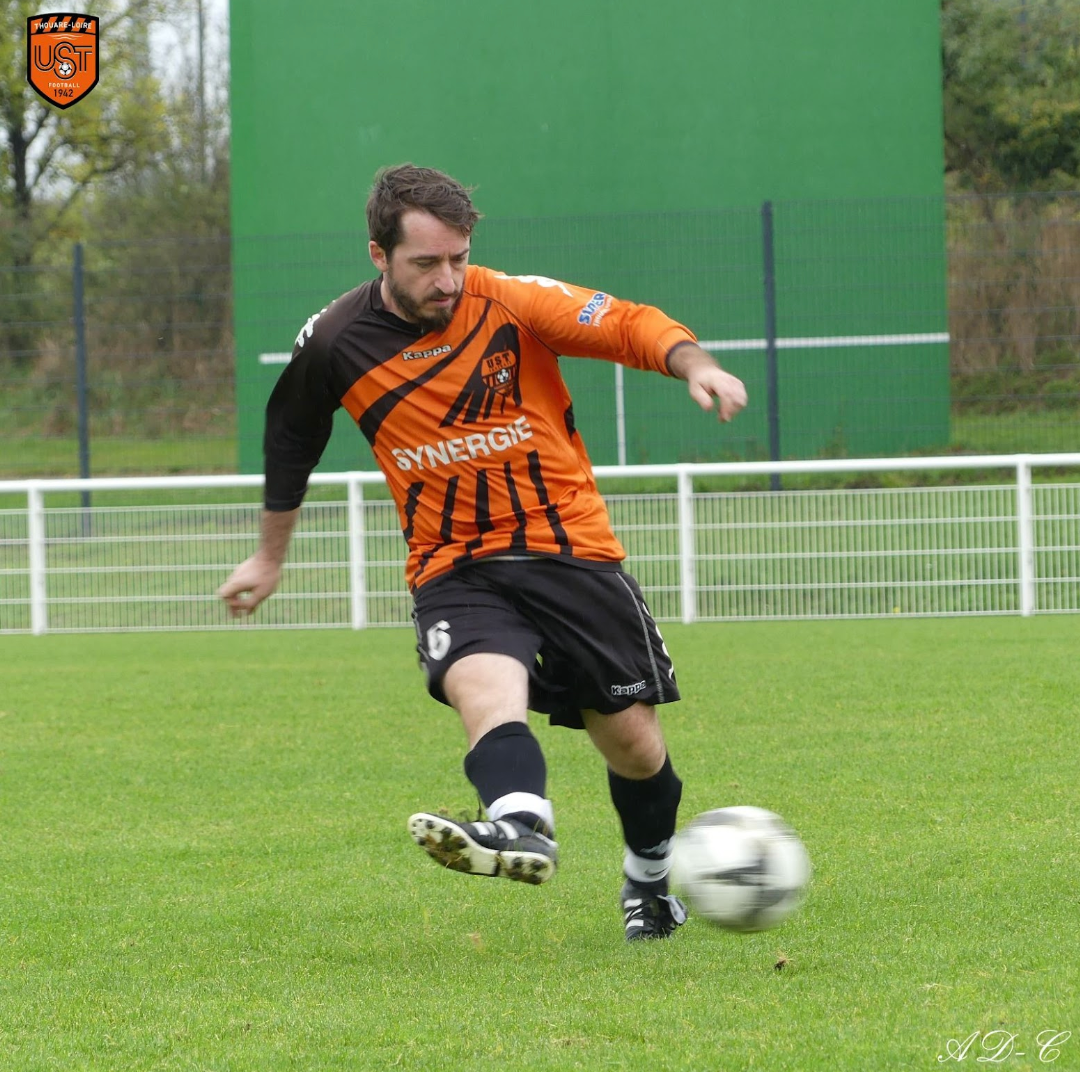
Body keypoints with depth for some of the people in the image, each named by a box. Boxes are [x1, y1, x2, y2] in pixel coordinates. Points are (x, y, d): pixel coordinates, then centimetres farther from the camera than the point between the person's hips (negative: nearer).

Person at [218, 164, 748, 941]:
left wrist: (695, 365, -33)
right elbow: (290, 440, 15)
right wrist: (271, 557, 25)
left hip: (572, 549, 0)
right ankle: (523, 827, -59)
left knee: (632, 740, 4)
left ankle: (652, 881, 32)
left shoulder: (512, 302, -9)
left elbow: (629, 325, -11)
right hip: (454, 567, 0)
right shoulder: (334, 344, -3)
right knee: (483, 685, -32)